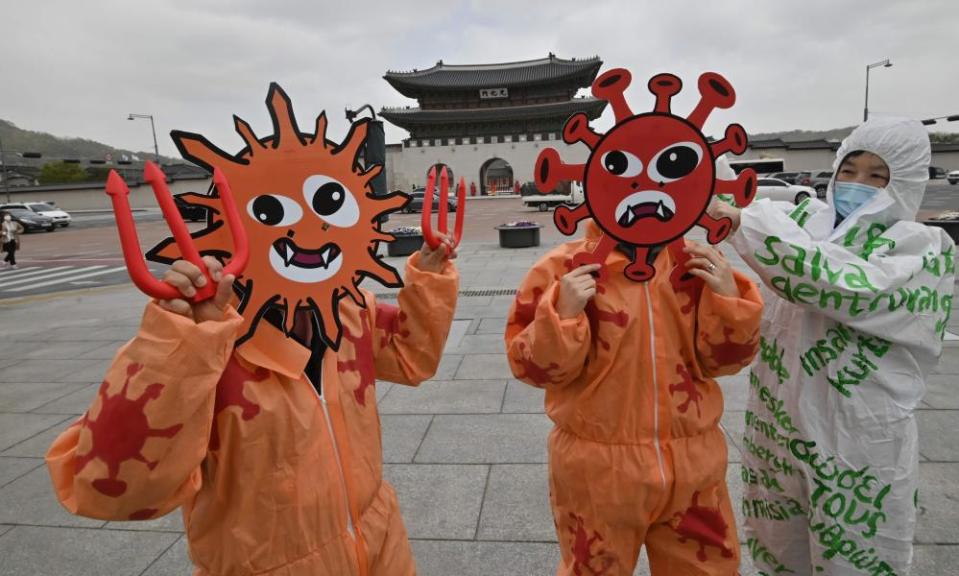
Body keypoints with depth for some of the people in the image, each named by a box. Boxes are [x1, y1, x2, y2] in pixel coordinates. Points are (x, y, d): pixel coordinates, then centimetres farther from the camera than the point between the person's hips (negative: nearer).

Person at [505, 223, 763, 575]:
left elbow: (723, 358, 3)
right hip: (598, 468, -3)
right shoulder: (565, 268, -13)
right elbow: (530, 364, -11)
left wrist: (729, 298, -12)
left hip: (692, 463, 4)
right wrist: (563, 315, -27)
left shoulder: (698, 262, -1)